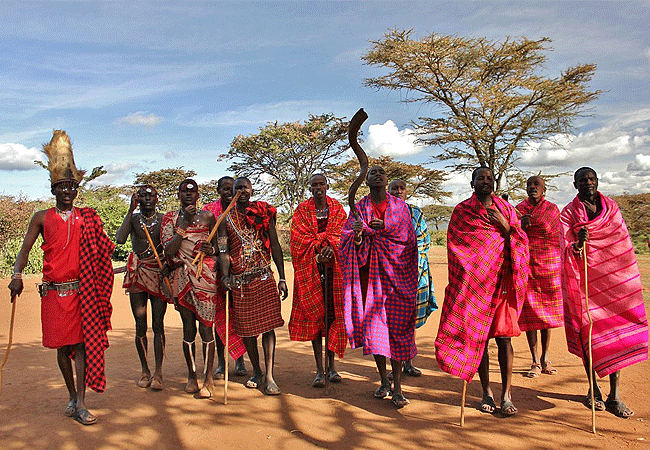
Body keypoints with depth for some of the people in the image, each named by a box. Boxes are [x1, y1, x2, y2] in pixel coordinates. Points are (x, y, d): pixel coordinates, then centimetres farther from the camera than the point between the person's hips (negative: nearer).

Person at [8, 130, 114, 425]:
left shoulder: (87, 217, 8)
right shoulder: (42, 218, 7)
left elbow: (104, 250, 8)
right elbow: (25, 249, 2)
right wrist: (17, 275, -12)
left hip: (83, 289, -1)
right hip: (54, 291, 1)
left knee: (83, 342, -5)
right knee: (62, 346, 8)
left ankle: (80, 404, -2)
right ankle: (72, 396, 26)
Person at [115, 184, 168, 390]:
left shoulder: (164, 219, 5)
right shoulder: (133, 218, 7)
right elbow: (120, 239, -11)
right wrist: (130, 210, -10)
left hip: (159, 273, -1)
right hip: (137, 274, 1)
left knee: (158, 324, -2)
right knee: (140, 324, 3)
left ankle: (158, 371, 2)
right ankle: (144, 370, 15)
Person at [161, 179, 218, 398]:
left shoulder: (207, 216, 8)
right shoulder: (171, 218, 7)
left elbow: (217, 246, 16)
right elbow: (169, 250, -5)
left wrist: (211, 250, -8)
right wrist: (184, 223, -10)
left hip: (206, 276, -1)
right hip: (182, 277, 1)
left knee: (206, 327, -4)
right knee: (188, 328, 7)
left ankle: (208, 379, 4)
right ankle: (191, 376, 21)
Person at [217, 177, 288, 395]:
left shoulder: (264, 213, 7)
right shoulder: (226, 218, 7)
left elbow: (275, 246, 7)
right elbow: (223, 250, 0)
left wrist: (282, 278, 2)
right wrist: (225, 275, -17)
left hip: (264, 278, -1)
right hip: (239, 281, 1)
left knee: (268, 326, -5)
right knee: (247, 328, 7)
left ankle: (269, 376, 0)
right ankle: (257, 372, 24)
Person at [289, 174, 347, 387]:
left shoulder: (338, 209, 10)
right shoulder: (302, 210, 6)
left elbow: (342, 235, 0)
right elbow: (299, 240, -2)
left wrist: (331, 249, -19)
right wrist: (318, 253, -15)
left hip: (334, 268, 1)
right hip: (310, 269, -1)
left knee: (332, 313, 1)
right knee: (314, 315, -2)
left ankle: (331, 365, 13)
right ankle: (319, 369, 3)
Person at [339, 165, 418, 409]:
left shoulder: (400, 206, 9)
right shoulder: (359, 208, 8)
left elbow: (407, 238, -1)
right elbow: (348, 243, -1)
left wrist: (383, 228, -13)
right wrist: (357, 234, -23)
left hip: (395, 272, -1)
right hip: (369, 273, 1)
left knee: (396, 326, -5)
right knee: (373, 325, 2)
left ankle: (397, 387, 1)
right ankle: (384, 381, 19)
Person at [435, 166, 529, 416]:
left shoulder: (506, 209, 12)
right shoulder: (461, 211, 5)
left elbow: (521, 243, 9)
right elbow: (454, 245, 3)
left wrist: (505, 226, -9)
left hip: (501, 281, 2)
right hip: (473, 283, -1)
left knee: (503, 336, -1)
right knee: (478, 337, 3)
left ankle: (506, 394, 7)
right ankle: (487, 392, 16)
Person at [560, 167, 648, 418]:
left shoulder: (612, 207, 10)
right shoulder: (568, 214, -2)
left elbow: (622, 242, 18)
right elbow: (566, 251, -14)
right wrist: (577, 244, -32)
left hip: (613, 280, 3)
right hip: (584, 281, -2)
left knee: (616, 333, -2)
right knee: (588, 333, 1)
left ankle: (614, 395, 4)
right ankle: (593, 388, 17)